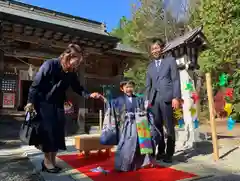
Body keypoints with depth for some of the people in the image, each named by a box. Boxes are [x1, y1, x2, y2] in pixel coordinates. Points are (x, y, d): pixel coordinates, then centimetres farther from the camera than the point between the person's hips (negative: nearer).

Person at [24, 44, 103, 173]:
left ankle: (52, 160, 17)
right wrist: (31, 102, -19)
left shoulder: (72, 73, -4)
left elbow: (77, 88, 3)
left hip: (58, 104, 6)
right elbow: (35, 84, -17)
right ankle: (47, 160, 8)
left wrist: (89, 95, -13)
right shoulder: (50, 65, -20)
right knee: (48, 130, -8)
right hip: (43, 102, -6)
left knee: (58, 130, 4)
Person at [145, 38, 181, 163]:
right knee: (157, 127, 4)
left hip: (166, 98, -4)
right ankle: (161, 151, 17)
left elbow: (176, 80, 0)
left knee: (169, 127, 1)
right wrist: (147, 100, 7)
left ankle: (169, 153, 11)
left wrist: (176, 97, -10)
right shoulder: (150, 66, 20)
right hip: (154, 99, 4)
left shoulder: (170, 60, 8)